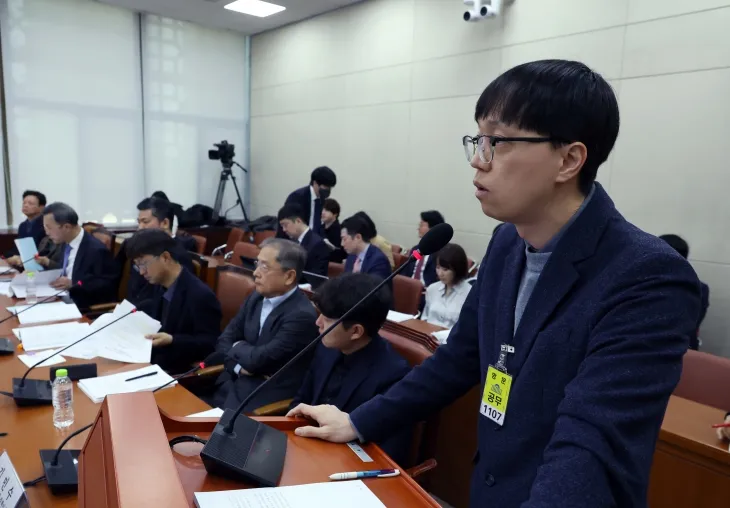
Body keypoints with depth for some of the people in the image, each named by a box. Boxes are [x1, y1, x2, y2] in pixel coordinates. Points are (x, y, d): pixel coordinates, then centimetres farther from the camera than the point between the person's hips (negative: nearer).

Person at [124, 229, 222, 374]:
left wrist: (171, 340, -27)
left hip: (182, 372, -8)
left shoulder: (200, 295, -19)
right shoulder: (160, 287, 8)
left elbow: (211, 344, -18)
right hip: (156, 362, 8)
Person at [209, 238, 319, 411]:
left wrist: (238, 347, -2)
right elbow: (224, 339, 7)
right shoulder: (256, 297, 3)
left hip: (269, 397, -6)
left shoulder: (302, 315, -21)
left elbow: (257, 359, -22)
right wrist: (239, 366, -11)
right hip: (236, 381, 6)